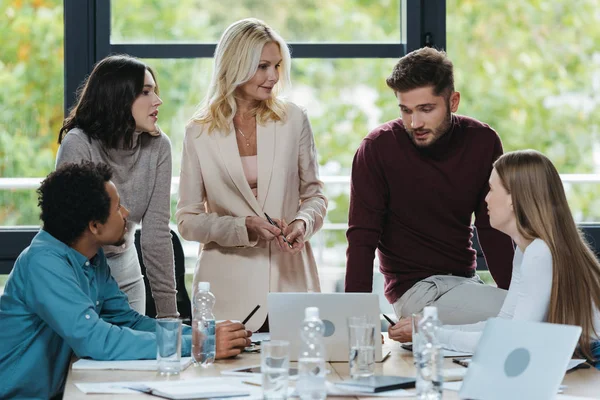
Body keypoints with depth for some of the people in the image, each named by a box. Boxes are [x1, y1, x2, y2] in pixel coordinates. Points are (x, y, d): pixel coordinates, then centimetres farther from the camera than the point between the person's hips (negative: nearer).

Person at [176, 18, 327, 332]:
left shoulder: (293, 120, 3)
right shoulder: (199, 132, 0)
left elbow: (314, 194, 11)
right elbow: (188, 220, 0)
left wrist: (303, 223, -11)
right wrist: (244, 227, -15)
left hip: (289, 277, 1)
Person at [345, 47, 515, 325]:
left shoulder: (483, 142, -1)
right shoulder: (378, 148, -12)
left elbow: (493, 231, 4)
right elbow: (362, 237, -13)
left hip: (466, 280, 5)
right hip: (416, 288, -5)